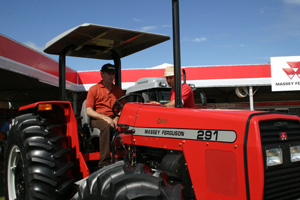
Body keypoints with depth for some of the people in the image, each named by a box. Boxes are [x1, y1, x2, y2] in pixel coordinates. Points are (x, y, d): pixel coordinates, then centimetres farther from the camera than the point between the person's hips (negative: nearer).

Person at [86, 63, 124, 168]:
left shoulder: (118, 90, 18)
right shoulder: (94, 89, 7)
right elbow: (89, 111, -1)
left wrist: (117, 118, -7)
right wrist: (105, 118, -15)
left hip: (114, 118, 3)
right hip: (97, 119, -3)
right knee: (106, 126, -38)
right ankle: (104, 162, -35)